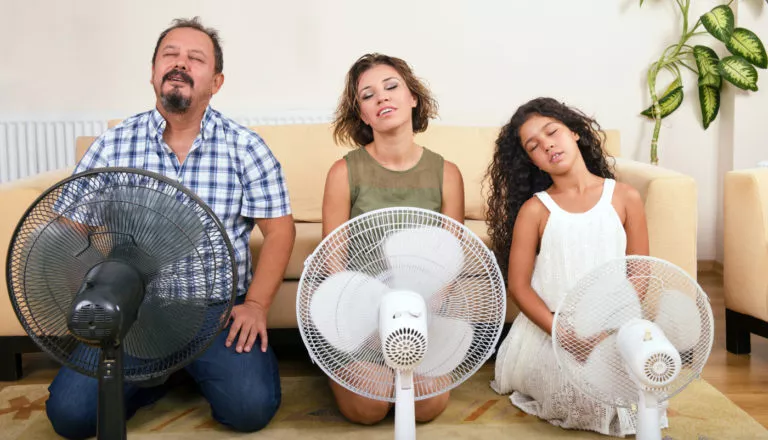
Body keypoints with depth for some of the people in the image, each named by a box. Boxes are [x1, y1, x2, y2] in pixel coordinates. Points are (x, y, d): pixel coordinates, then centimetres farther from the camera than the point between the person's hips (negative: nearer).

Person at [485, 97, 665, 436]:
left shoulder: (625, 197, 1)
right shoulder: (534, 209, -2)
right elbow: (518, 286, -4)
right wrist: (564, 333, -18)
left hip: (612, 332, 2)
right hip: (547, 331, -2)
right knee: (581, 397, -25)